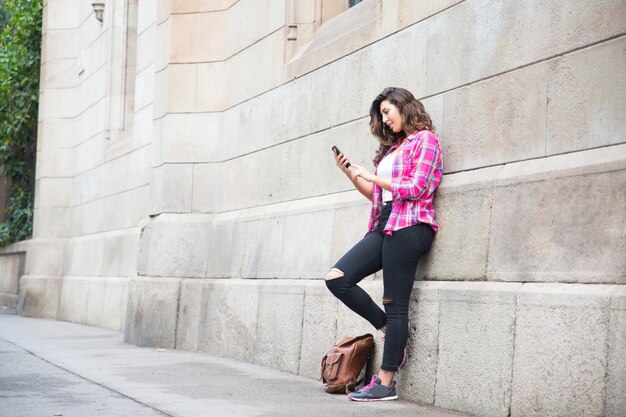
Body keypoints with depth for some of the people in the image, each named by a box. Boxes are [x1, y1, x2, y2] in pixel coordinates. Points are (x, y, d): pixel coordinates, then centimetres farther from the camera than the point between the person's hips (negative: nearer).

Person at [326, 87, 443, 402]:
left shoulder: (424, 139, 0)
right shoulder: (392, 147, 23)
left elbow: (414, 188, -11)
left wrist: (371, 176, -7)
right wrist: (350, 173, 12)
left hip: (408, 227, -8)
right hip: (384, 226, 8)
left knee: (395, 304, -7)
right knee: (337, 279, -5)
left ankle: (386, 384, -4)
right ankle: (390, 333, 7)